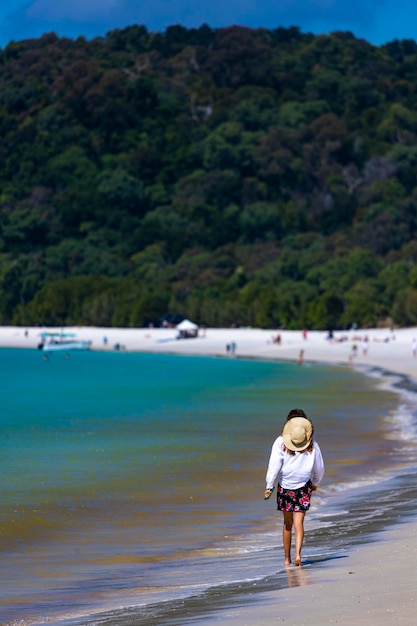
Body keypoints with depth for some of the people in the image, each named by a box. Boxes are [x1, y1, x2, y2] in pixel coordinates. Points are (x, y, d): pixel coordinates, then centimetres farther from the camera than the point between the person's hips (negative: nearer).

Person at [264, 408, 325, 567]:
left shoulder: (281, 442, -5)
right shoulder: (312, 444, 0)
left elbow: (274, 465, -11)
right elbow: (320, 468, 7)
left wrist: (269, 486, -10)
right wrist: (315, 483, 24)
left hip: (285, 486, 0)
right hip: (304, 486, 0)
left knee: (287, 523, 12)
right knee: (299, 522, -2)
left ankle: (287, 558, 18)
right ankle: (298, 554, -20)